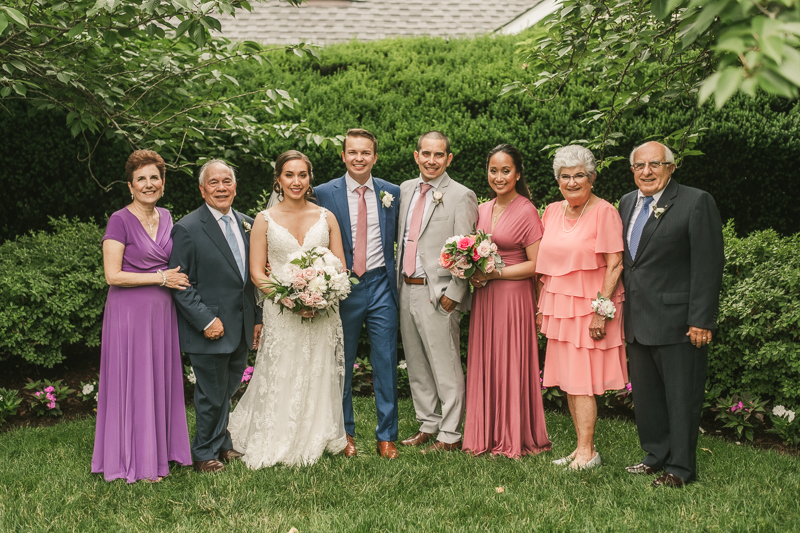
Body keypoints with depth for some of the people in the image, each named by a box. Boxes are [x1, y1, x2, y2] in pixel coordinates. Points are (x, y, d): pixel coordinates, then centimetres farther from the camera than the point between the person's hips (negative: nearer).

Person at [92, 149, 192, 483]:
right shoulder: (120, 221, -9)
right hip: (130, 312, -6)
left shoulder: (165, 217, 10)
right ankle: (134, 461, 13)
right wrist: (161, 278, -13)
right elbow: (113, 275, -15)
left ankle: (160, 450, 24)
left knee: (161, 381, 11)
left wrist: (177, 277, 5)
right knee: (133, 383, 2)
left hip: (162, 311, 6)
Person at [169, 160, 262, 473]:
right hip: (211, 330, -6)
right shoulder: (187, 229, -11)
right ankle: (206, 454, 24)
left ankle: (222, 445, 34)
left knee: (228, 391, 17)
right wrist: (206, 321, -17)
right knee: (212, 395, 6)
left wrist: (258, 318, 11)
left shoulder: (247, 224, 9)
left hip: (241, 329, 6)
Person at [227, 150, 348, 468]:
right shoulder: (265, 220, 3)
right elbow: (257, 273, -1)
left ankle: (316, 440, 24)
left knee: (319, 378, 8)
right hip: (281, 312, -2)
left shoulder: (326, 218, 8)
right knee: (281, 379, 1)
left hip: (323, 312, 2)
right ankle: (277, 444, 18)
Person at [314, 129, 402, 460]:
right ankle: (345, 432, 25)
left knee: (386, 363, 3)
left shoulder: (391, 193, 5)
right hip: (342, 287, -1)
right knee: (341, 364, 9)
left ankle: (386, 436, 13)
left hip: (381, 286, 1)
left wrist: (397, 281, 4)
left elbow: (398, 238, 13)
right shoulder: (325, 193, -1)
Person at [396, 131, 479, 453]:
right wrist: (398, 283, 11)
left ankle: (450, 436, 11)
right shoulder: (406, 189, 12)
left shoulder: (461, 196, -8)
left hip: (438, 294, -7)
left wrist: (451, 294, -16)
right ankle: (429, 425, 30)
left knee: (445, 368, 0)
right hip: (406, 290, 7)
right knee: (416, 366, 16)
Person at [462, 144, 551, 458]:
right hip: (483, 297, 6)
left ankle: (515, 438, 13)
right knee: (484, 364, 8)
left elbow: (535, 265, -11)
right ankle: (486, 435, 19)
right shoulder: (483, 210, 12)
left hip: (514, 296, -6)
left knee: (511, 365, 0)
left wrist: (493, 273, -15)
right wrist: (473, 273, 2)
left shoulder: (527, 212, -8)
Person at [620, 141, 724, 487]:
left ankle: (680, 468, 13)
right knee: (645, 394, 15)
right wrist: (625, 309, 11)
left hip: (677, 321, -7)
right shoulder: (627, 203, 13)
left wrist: (701, 321, -16)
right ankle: (657, 456, 29)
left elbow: (708, 265, -12)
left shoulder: (696, 202, -8)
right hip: (638, 322, 7)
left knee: (681, 396, 2)